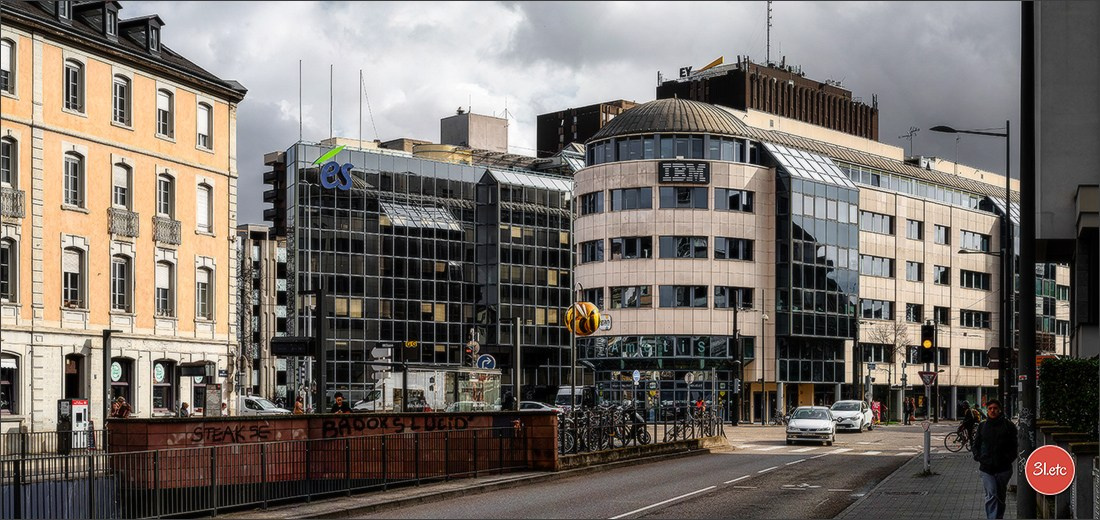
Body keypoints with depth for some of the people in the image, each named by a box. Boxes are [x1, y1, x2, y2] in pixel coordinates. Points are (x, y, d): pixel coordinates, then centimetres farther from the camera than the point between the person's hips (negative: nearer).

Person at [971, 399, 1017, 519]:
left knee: (1000, 497, 13)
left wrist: (1009, 458, -6)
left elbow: (1015, 445, 4)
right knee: (991, 495, -13)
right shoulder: (982, 426, 7)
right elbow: (976, 444, 16)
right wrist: (978, 457, 3)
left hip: (1003, 468, 0)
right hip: (986, 468, 0)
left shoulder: (1008, 425, 1)